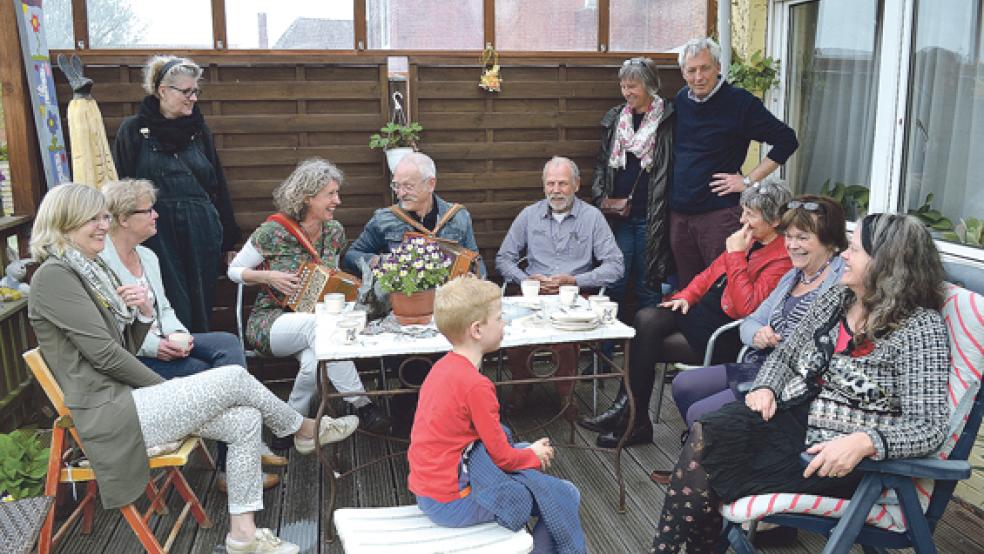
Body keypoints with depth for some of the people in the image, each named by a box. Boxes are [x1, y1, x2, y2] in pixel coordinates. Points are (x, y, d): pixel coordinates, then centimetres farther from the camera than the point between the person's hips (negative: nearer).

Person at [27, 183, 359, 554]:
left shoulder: (92, 269, 16)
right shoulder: (53, 275, -12)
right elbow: (105, 354, -16)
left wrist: (144, 312, -6)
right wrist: (168, 388, -7)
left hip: (127, 396, 9)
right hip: (109, 413, -9)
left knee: (245, 420, -5)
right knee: (235, 377, -13)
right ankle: (308, 430, 11)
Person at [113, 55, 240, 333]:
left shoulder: (198, 129, 12)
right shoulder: (133, 130, 2)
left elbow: (218, 185, 13)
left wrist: (229, 241, 11)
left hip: (201, 234, 3)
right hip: (157, 235, -3)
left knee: (202, 310, 7)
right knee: (173, 311, -2)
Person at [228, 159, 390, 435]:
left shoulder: (335, 231, 4)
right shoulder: (273, 232, -11)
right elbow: (234, 270, 2)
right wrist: (269, 277, -16)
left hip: (315, 318, 4)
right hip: (270, 320, -3)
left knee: (315, 362, -34)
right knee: (317, 324, -37)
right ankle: (361, 404, -32)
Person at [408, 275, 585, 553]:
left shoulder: (443, 366, 4)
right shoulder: (476, 385, -24)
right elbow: (502, 457, -15)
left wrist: (528, 451, 10)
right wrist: (534, 455, 5)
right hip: (453, 503, -9)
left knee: (524, 450, 23)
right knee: (565, 496, -5)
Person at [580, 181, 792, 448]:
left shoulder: (783, 259, -15)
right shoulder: (748, 239, 11)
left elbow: (747, 308, -24)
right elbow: (712, 272, 20)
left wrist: (736, 255, -20)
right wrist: (686, 296, 4)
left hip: (726, 335, -8)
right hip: (701, 309, 8)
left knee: (648, 346, -17)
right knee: (646, 319, -16)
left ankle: (634, 422, 1)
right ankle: (625, 411, -15)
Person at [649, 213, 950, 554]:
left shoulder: (921, 327, -11)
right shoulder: (835, 299, 8)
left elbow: (929, 428, -18)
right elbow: (785, 354, 16)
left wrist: (863, 442, -35)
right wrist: (766, 388, -5)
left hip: (837, 457, -6)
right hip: (788, 416, 6)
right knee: (703, 437, -22)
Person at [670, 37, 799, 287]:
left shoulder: (739, 102, -6)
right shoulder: (680, 100, 10)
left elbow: (786, 140, -5)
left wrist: (749, 181, -8)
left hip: (719, 212, -5)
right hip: (679, 213, 6)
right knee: (686, 287, 12)